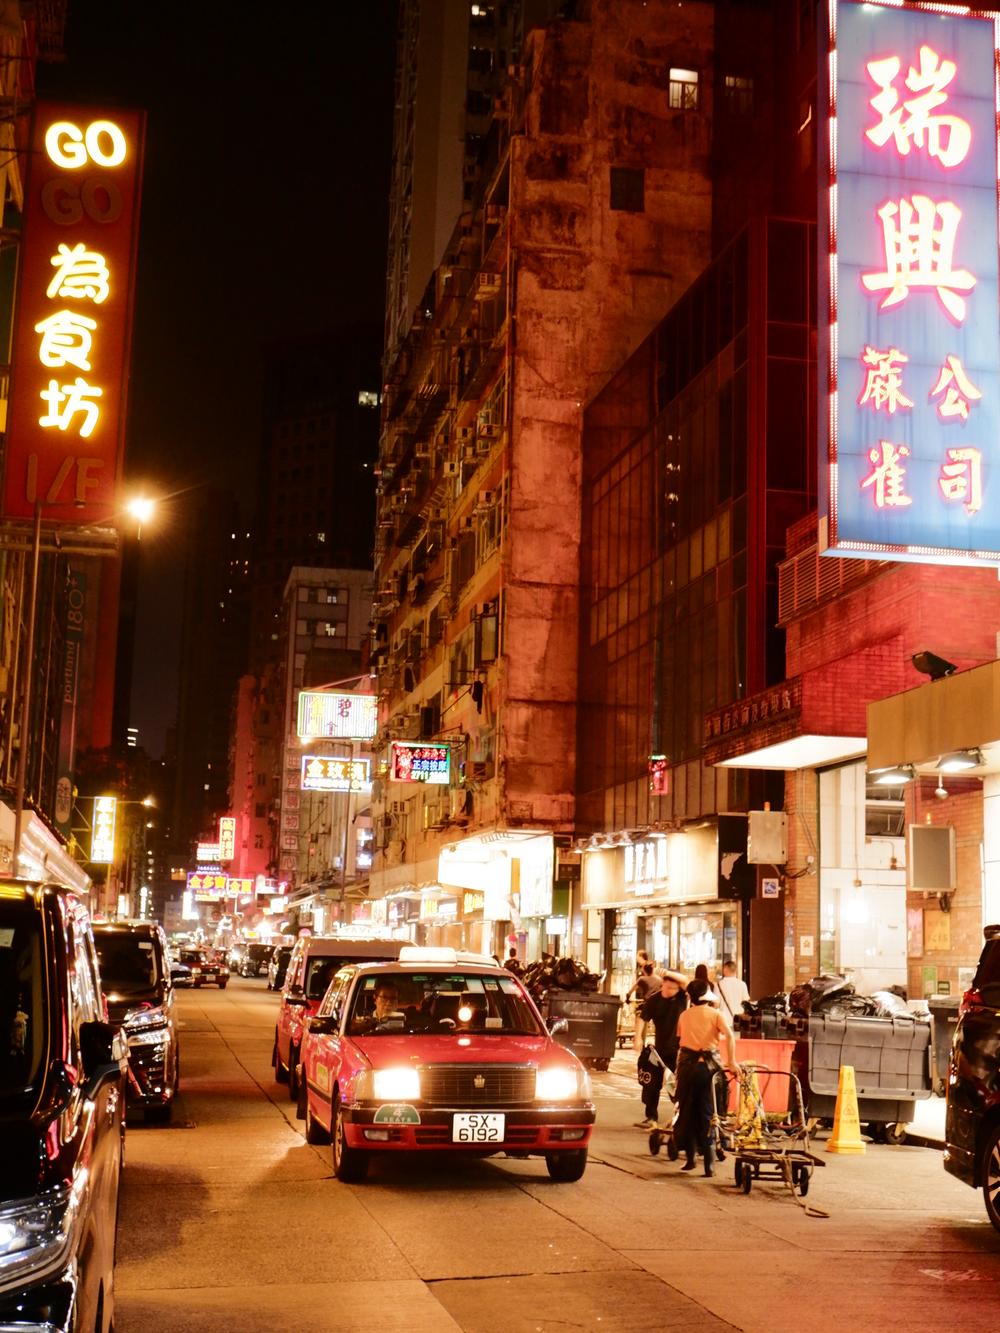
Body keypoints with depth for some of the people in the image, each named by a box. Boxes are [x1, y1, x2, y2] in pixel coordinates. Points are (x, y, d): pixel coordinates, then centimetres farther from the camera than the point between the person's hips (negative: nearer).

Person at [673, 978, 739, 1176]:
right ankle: (709, 1164, 0)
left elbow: (679, 1038, 11)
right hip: (708, 1064, -1)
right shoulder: (714, 1014, 4)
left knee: (687, 1111, 13)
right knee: (707, 1114, 3)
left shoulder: (684, 1015, 12)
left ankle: (690, 1158, 16)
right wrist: (731, 1061, -15)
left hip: (686, 1063, 1)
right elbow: (729, 1035, -11)